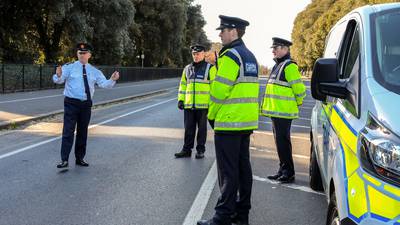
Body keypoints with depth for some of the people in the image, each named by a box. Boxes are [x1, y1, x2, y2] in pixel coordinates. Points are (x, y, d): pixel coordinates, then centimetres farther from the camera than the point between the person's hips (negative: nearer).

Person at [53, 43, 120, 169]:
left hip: (86, 104, 4)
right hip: (71, 103, -4)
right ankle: (64, 160, -7)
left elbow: (104, 84, 0)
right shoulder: (69, 68, -1)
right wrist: (58, 75, -38)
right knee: (68, 132, -9)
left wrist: (112, 80, -21)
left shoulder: (94, 71, 8)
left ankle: (80, 158, 24)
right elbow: (58, 80, -14)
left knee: (83, 132, 12)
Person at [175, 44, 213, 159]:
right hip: (189, 105, 4)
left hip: (203, 105, -4)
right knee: (188, 128, 7)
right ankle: (187, 149, 15)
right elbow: (183, 85, 18)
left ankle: (200, 150, 14)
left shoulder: (209, 68, -1)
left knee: (202, 128, 5)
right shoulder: (187, 69, 14)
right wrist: (180, 99, 9)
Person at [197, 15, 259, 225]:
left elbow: (219, 90, -17)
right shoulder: (250, 57, 16)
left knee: (228, 171, -6)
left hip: (229, 122, -9)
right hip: (247, 122, 9)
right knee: (243, 167, 13)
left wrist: (211, 115, -4)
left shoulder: (230, 56, -14)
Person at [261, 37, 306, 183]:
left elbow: (300, 89, -15)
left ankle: (289, 173, -1)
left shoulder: (289, 66, -13)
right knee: (280, 142, 14)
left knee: (283, 142, -8)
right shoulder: (277, 66, 19)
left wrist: (297, 104, -2)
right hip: (276, 111, 10)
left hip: (283, 112, -10)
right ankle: (283, 171, 22)